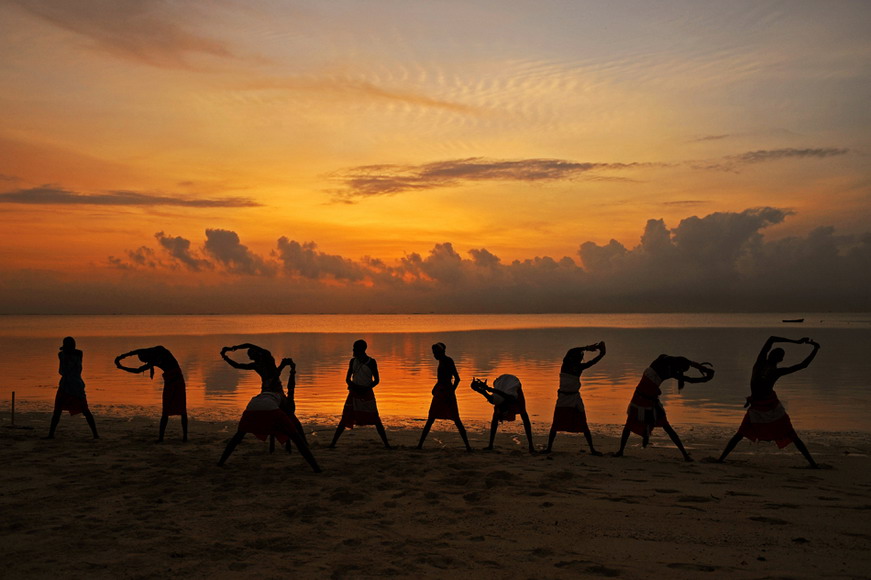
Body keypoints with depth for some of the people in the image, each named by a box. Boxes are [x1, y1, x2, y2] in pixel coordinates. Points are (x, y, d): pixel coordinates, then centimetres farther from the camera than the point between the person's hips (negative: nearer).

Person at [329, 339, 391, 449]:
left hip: (367, 394, -2)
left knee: (376, 420, -2)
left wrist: (366, 388, -17)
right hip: (354, 394, 2)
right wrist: (353, 386, -13)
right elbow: (347, 378, 8)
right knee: (345, 419, -3)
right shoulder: (353, 361, 4)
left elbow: (376, 380, -2)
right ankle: (333, 443, 0)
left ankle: (386, 444, 5)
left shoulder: (371, 362, -5)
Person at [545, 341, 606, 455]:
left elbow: (593, 362, -3)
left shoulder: (580, 367, 4)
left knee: (583, 425, 3)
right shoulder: (565, 364, -6)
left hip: (575, 398, 3)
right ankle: (549, 447, 8)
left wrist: (601, 354, -17)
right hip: (563, 398, -3)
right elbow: (571, 352, -22)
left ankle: (592, 449, 9)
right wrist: (586, 348, -23)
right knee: (555, 425, -2)